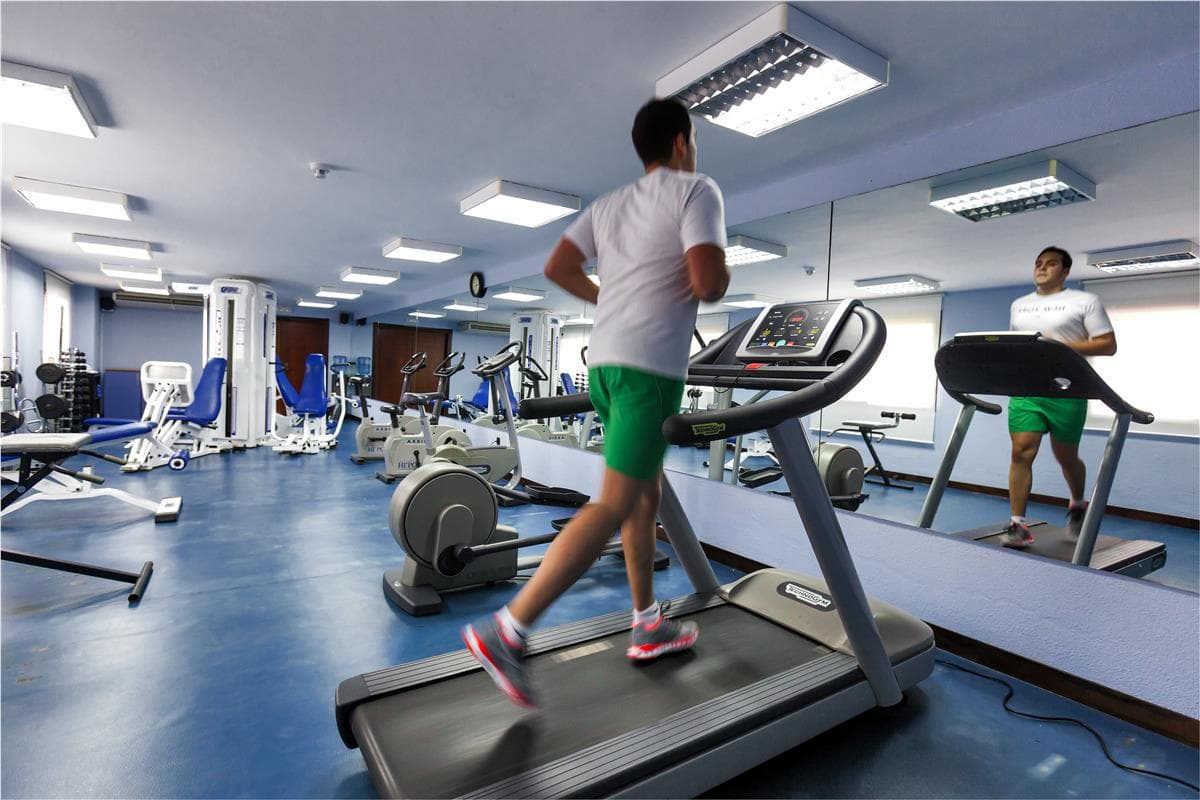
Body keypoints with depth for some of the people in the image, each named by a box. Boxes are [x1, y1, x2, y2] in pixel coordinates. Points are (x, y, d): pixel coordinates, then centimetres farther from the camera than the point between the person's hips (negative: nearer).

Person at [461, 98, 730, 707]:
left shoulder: (610, 203, 20)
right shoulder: (696, 190, 0)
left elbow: (557, 268, 13)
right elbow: (708, 285, -13)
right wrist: (722, 277, 9)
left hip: (605, 359, 9)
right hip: (649, 366, -8)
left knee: (646, 493, 15)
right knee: (614, 506, -8)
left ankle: (647, 627, 24)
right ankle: (506, 631, -9)